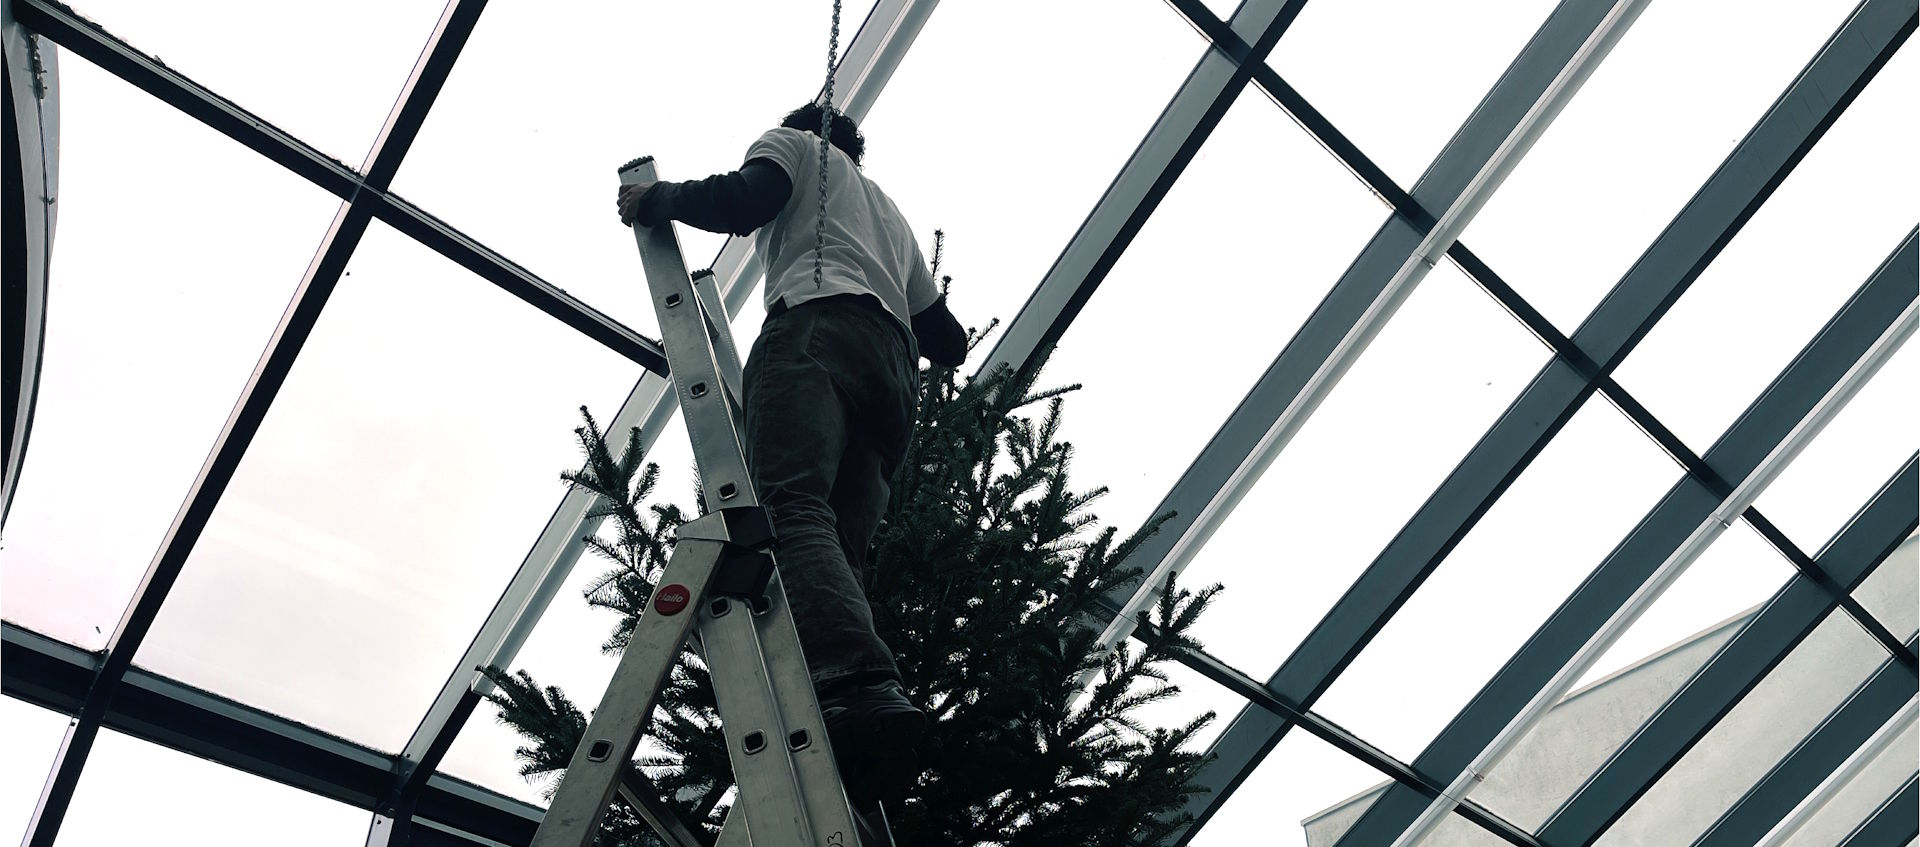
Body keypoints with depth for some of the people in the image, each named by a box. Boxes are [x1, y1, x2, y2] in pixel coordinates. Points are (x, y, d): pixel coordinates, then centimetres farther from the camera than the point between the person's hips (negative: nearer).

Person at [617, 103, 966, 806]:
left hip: (815, 325, -7)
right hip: (894, 367, 7)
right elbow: (947, 339, 37)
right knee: (837, 546, -9)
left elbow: (740, 200, 3)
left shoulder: (795, 142, 27)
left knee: (790, 507, -28)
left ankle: (861, 687, -54)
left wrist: (654, 199, 20)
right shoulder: (888, 211, 44)